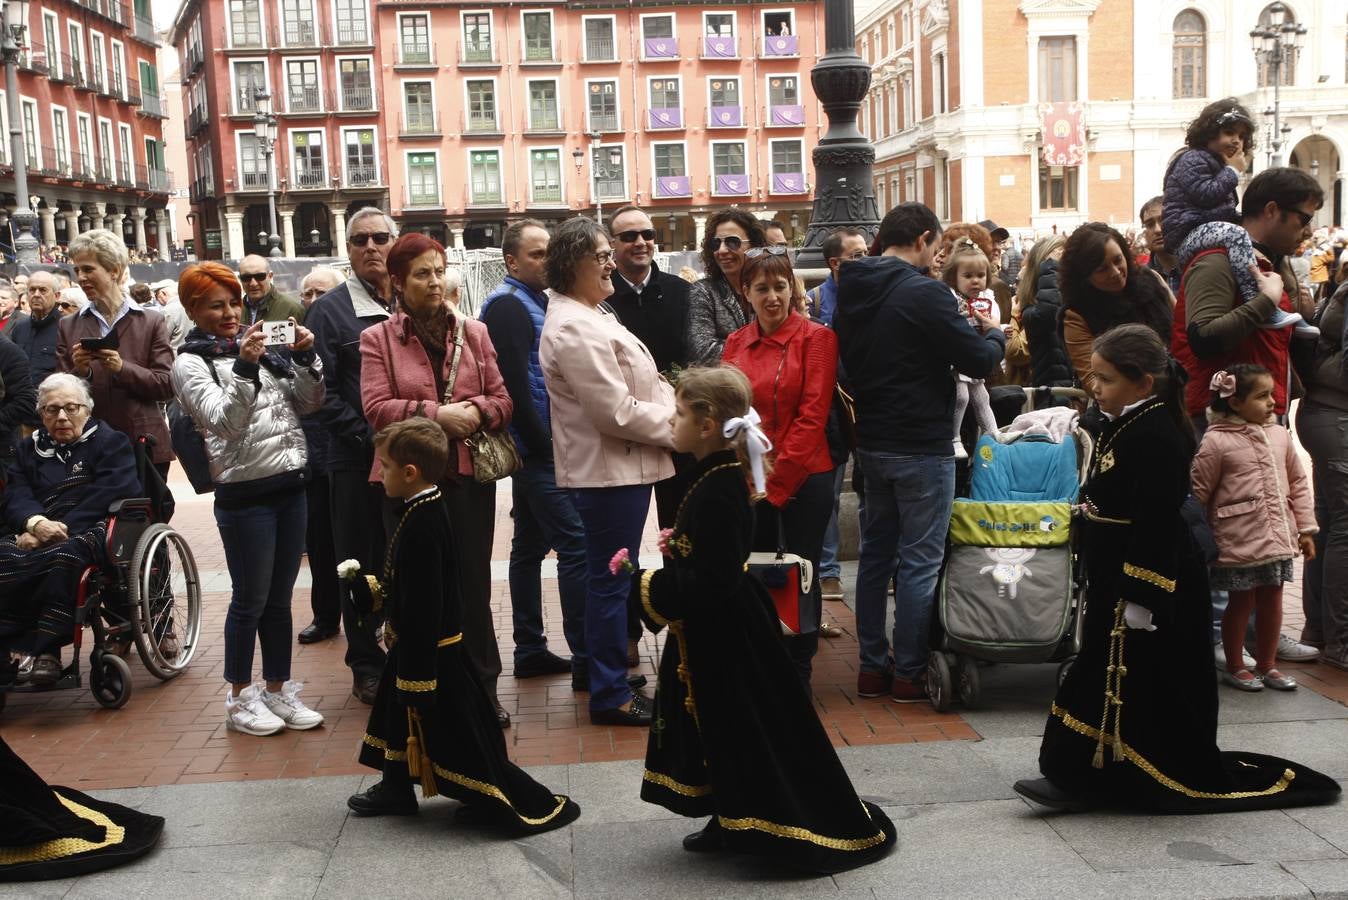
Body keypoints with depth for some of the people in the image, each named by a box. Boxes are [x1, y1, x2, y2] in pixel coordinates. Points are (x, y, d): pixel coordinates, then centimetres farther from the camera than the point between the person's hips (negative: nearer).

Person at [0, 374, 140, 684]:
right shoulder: (30, 448, 26)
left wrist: (58, 530, -16)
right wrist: (35, 523, -15)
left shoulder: (111, 441, 11)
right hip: (36, 534, 4)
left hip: (92, 530, -4)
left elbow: (108, 495, -6)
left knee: (63, 554, -38)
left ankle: (46, 650, -39)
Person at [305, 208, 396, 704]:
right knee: (362, 562, 6)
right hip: (357, 461, -3)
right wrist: (368, 437, -14)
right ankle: (367, 665, 18)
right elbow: (321, 391, -7)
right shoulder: (330, 310, -1)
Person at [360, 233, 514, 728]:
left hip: (470, 472, 2)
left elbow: (503, 399, 6)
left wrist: (475, 412, -15)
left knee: (474, 581, 7)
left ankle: (483, 686, 17)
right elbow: (376, 407, -8)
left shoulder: (475, 333, 9)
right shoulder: (377, 338, 3)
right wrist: (435, 413, -17)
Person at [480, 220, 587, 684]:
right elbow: (514, 386, -20)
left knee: (530, 546, 14)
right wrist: (545, 446, -17)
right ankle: (586, 660, -6)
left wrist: (543, 443, 10)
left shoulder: (535, 302, 18)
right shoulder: (508, 306, -12)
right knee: (575, 546, -10)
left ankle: (530, 651, 22)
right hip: (538, 449, -10)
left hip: (534, 448, 10)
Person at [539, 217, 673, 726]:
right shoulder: (575, 330, -20)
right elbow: (617, 412, -24)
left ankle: (610, 679, 32)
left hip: (620, 467, 11)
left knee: (609, 578, 19)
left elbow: (643, 383, 19)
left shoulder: (589, 316, 14)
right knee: (611, 581, 0)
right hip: (608, 470, -11)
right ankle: (609, 696, 11)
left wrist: (677, 408, 1)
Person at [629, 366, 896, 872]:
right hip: (716, 630, 10)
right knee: (722, 729, 19)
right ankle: (732, 820, 32)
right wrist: (680, 544, 5)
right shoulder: (719, 476, 5)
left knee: (745, 732, 3)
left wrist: (650, 589, -20)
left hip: (727, 635, -10)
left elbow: (713, 581, -28)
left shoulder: (717, 493, -26)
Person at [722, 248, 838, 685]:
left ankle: (798, 678, 20)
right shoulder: (735, 343, 9)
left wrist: (777, 480, -13)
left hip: (802, 479, -4)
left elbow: (813, 415, -11)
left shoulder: (816, 337, -5)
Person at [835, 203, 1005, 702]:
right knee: (920, 560, 2)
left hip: (870, 444, 8)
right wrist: (994, 333, 6)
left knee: (875, 552, 15)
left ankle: (872, 667, 21)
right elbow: (977, 360, -16)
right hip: (921, 448, -8)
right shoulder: (923, 292, -17)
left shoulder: (852, 292, 6)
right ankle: (908, 674, 8)